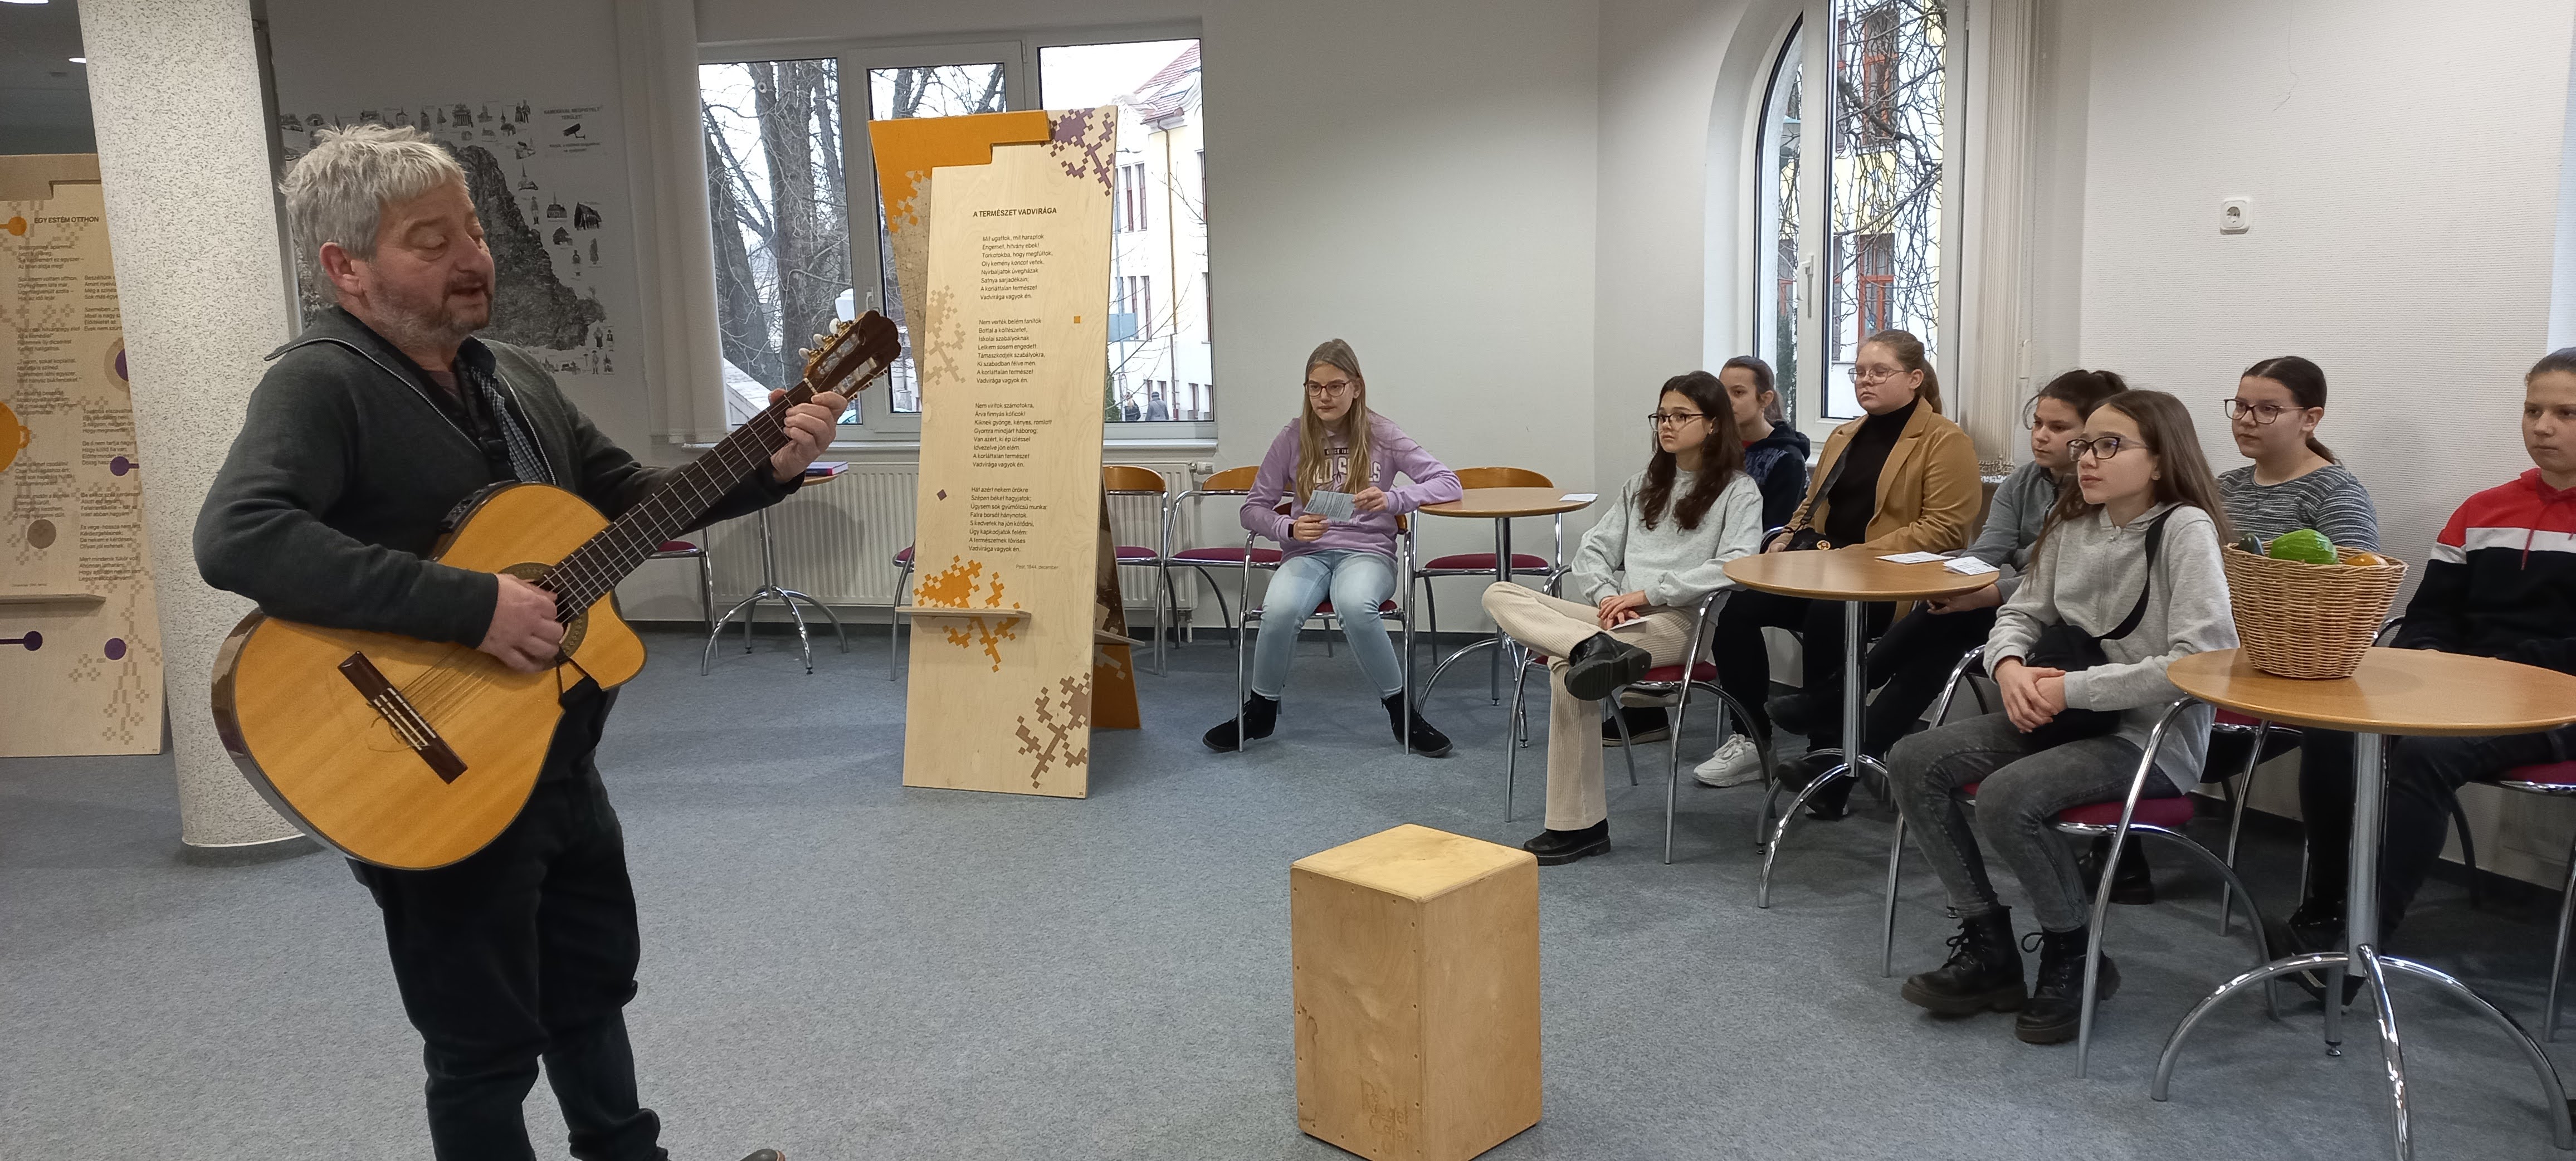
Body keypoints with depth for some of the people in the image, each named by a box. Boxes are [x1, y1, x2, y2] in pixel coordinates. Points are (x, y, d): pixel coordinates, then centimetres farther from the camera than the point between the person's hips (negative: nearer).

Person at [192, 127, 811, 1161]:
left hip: (562, 762, 8)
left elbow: (627, 497, 16)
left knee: (595, 986, 25)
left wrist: (766, 468, 1)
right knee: (487, 1051, 9)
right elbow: (235, 538, -33)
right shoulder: (322, 385, -18)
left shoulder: (516, 378, 9)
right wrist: (470, 607, -35)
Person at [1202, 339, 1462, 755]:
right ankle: (1261, 710, -6)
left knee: (1355, 606, -38)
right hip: (1307, 552, 1)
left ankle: (1400, 708, -15)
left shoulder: (1381, 435, 2)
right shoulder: (1293, 437, 5)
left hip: (1367, 550, -1)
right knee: (1280, 609, -34)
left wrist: (1393, 499, -21)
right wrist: (1291, 529, -16)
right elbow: (1253, 509, 6)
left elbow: (1447, 482, -3)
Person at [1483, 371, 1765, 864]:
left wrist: (1649, 591, -16)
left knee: (1566, 664, -34)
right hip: (1620, 616, 7)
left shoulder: (1739, 492, 5)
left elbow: (1734, 568, -12)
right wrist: (1609, 597, -4)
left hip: (1683, 621, -7)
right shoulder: (1644, 484, 25)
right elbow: (1593, 552, 18)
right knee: (1501, 595, -18)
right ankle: (1601, 648, -42)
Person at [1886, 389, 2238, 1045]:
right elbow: (2022, 614, 14)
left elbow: (2206, 659, -25)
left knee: (2006, 797, -31)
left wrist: (2075, 689, -22)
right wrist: (2010, 666, -11)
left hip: (2152, 737, -8)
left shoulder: (2185, 529, -15)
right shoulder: (2072, 526, 6)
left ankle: (2075, 959, -3)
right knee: (1913, 763, -8)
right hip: (2065, 718, 8)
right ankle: (1987, 949, 4)